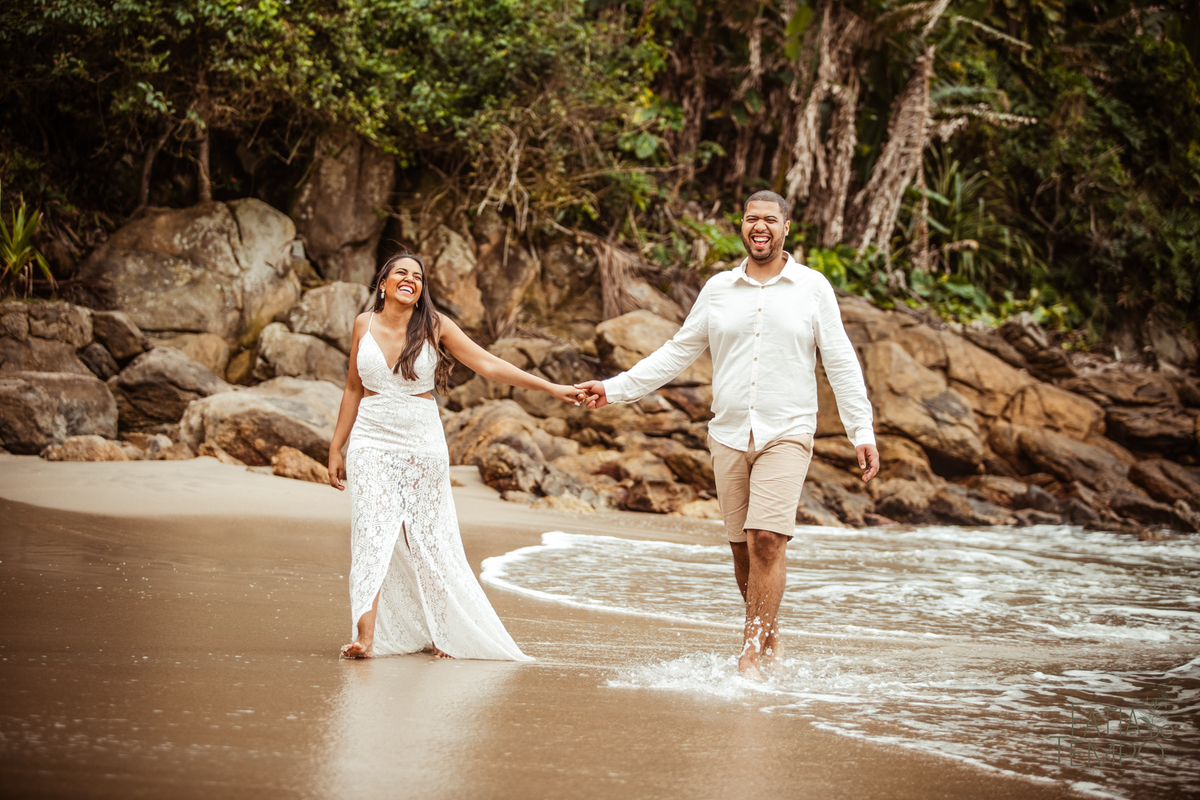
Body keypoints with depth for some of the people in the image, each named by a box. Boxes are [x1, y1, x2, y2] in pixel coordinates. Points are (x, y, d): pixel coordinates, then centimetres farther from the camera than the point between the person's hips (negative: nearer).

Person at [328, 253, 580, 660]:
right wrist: (335, 448, 15)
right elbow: (353, 389, 13)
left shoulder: (434, 326, -2)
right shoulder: (364, 324, 4)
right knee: (372, 535, -11)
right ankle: (366, 636, -16)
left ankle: (441, 633, 17)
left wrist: (551, 387, -11)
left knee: (428, 541, 3)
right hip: (371, 443, 1)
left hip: (422, 444, -1)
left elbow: (488, 364, -5)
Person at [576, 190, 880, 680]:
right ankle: (771, 639, 25)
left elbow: (841, 363, 4)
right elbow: (678, 353, 14)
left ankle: (751, 658, -15)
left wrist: (862, 431, -3)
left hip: (786, 434, -3)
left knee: (768, 540, -16)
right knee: (743, 548, 6)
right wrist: (616, 389, 7)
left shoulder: (812, 288, 3)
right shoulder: (718, 289, 9)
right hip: (729, 435, 3)